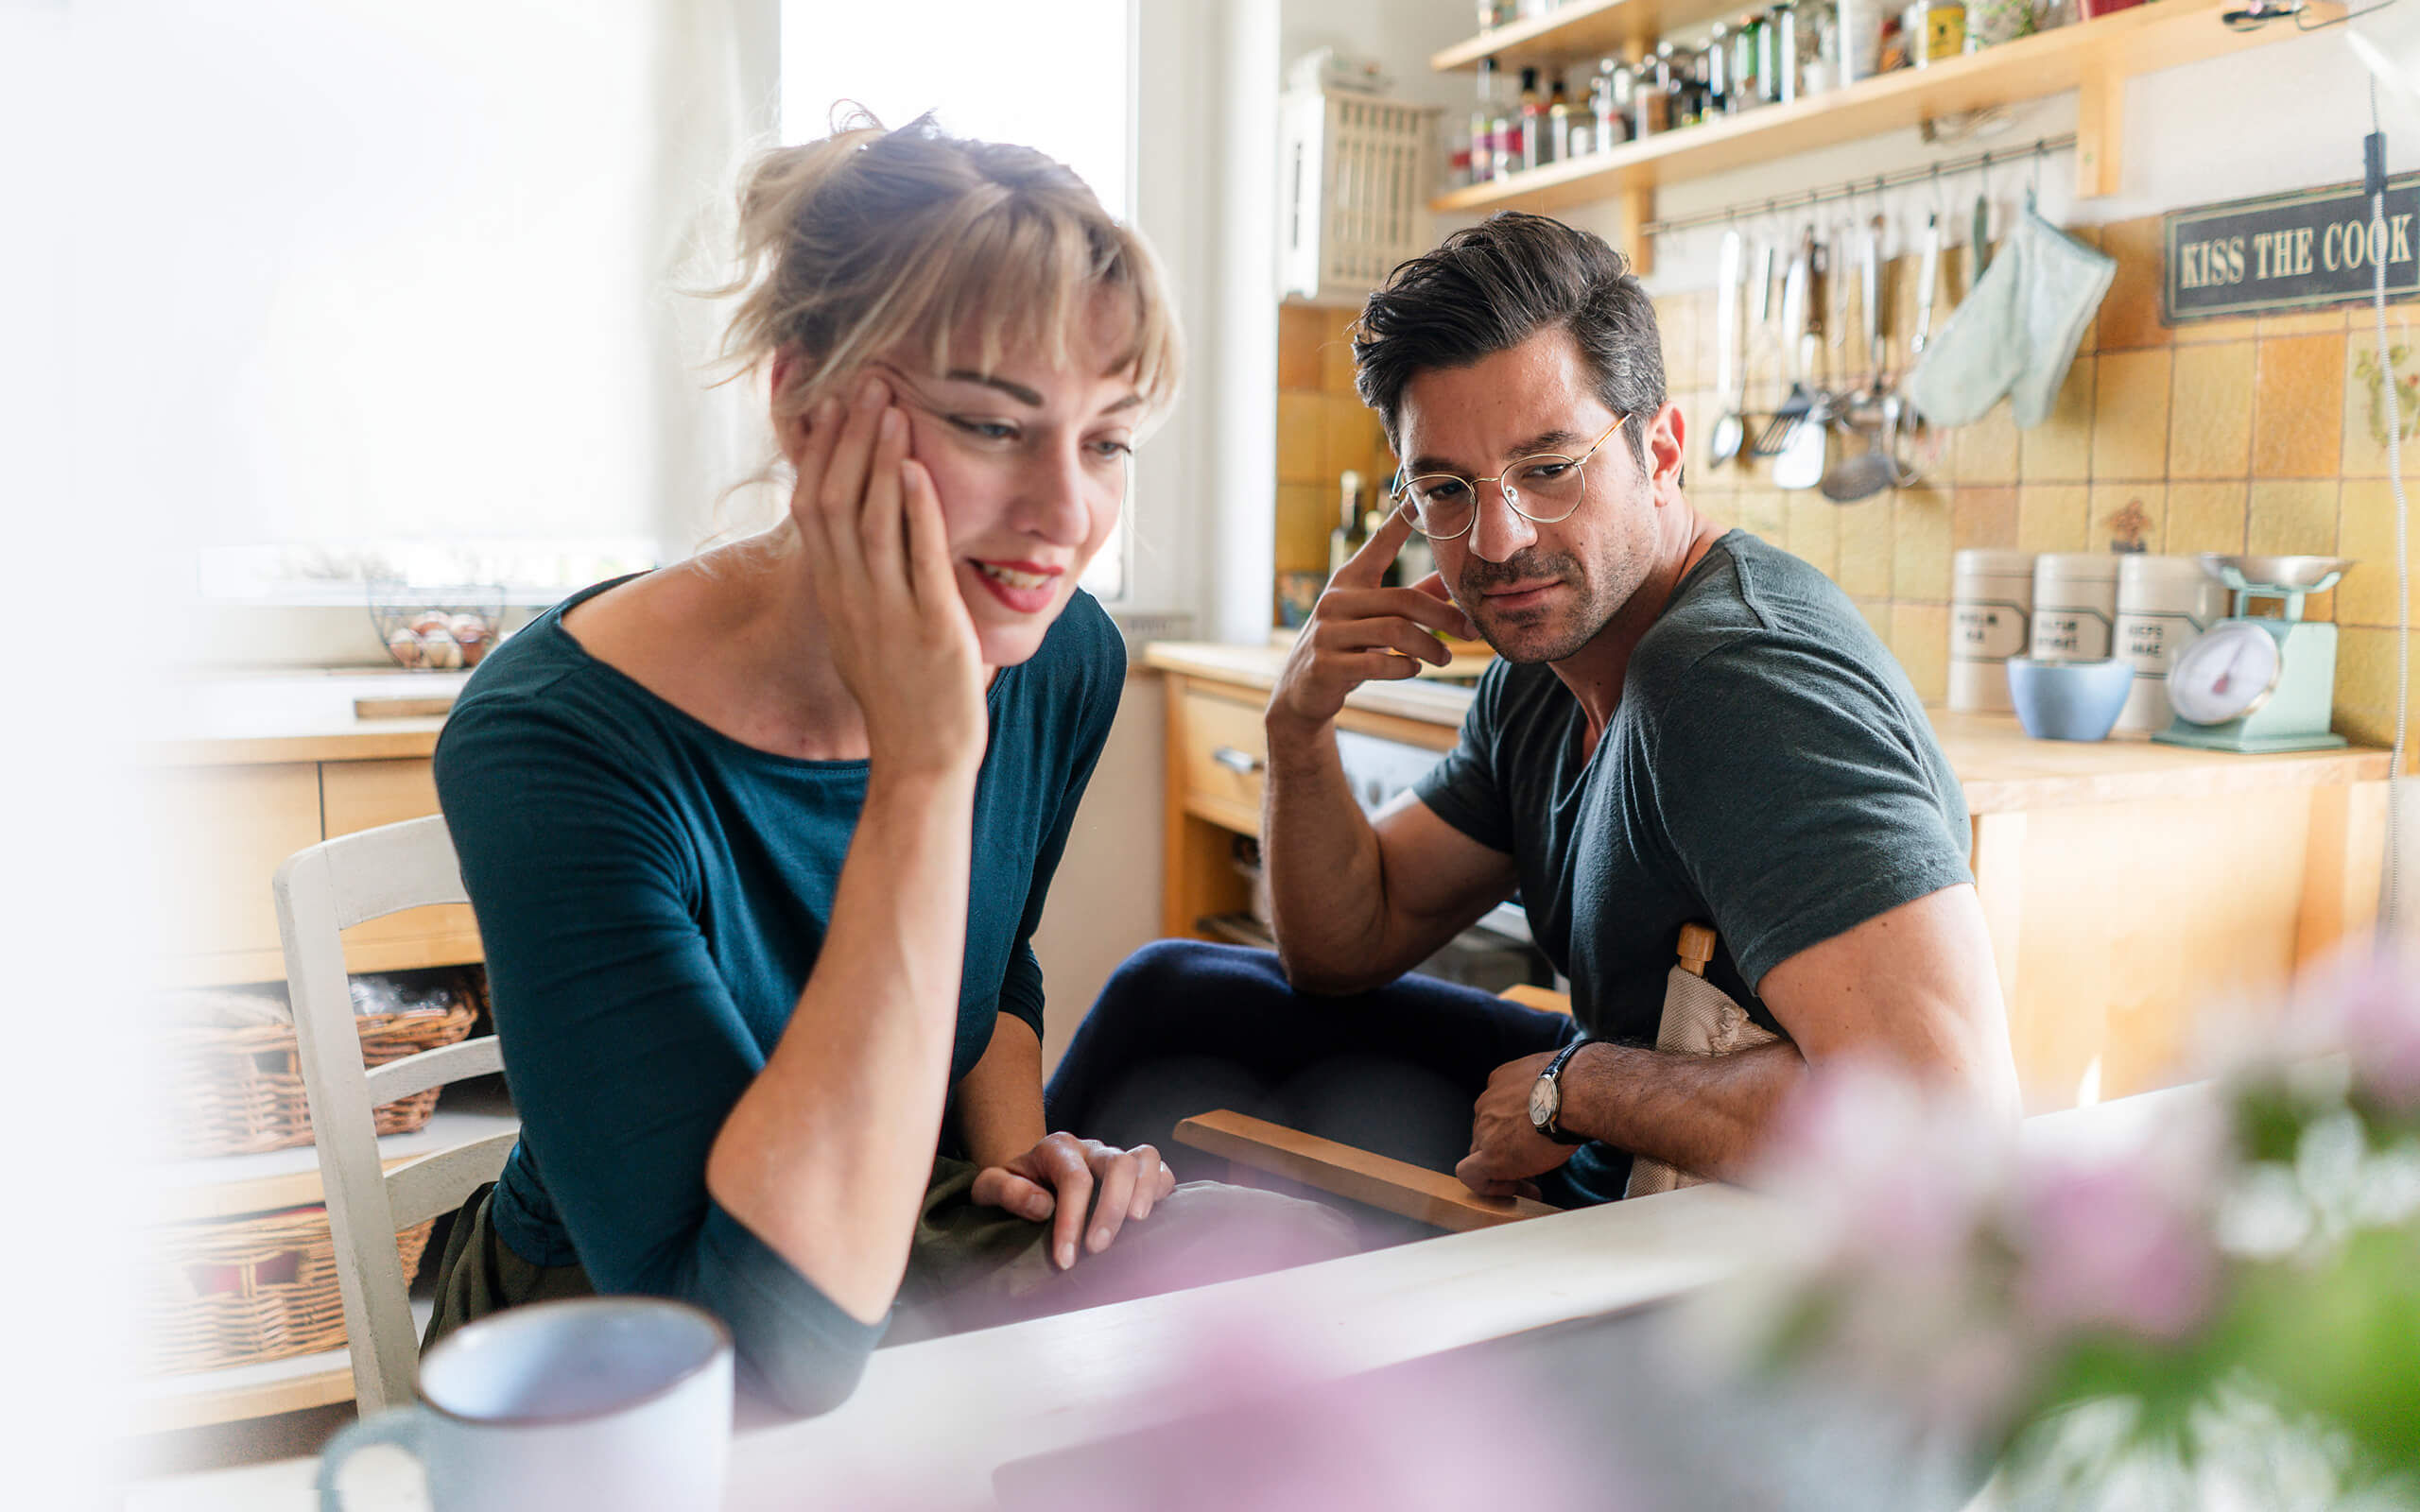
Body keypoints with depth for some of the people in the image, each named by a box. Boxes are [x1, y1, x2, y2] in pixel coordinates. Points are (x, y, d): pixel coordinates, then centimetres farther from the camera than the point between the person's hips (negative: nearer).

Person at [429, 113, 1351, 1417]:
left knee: (1293, 1250, -15)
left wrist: (1018, 1149, -9)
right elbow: (777, 1334, -37)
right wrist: (925, 769, -38)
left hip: (916, 1241, 7)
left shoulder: (1063, 661, -10)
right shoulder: (555, 744, -29)